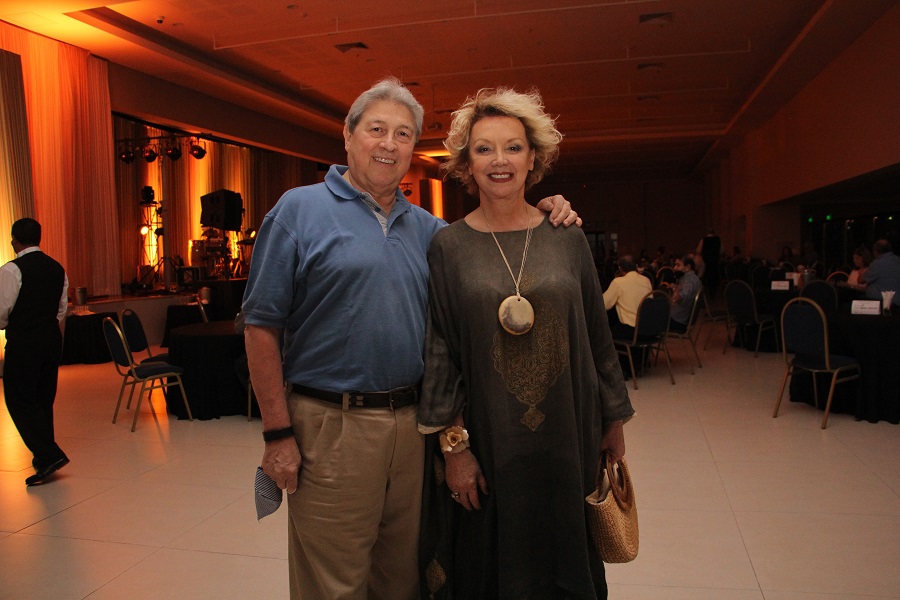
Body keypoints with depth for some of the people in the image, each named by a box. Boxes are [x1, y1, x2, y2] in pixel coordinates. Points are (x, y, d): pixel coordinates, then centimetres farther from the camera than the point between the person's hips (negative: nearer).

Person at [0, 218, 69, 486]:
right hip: (52, 340, 7)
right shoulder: (57, 268, 7)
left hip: (23, 343, -7)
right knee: (44, 399, 16)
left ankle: (50, 456, -9)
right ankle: (44, 455, 25)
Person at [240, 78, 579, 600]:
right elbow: (262, 326, -7)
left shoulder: (424, 226, 11)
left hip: (412, 422, 5)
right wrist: (278, 432, -11)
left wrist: (543, 221, 1)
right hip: (332, 425, -4)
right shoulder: (300, 210, -4)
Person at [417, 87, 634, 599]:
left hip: (565, 438, 2)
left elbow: (597, 335, 6)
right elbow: (439, 351, -5)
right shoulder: (449, 246, -3)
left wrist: (614, 420, 9)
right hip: (486, 441, -1)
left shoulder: (567, 239, 1)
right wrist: (452, 445, -8)